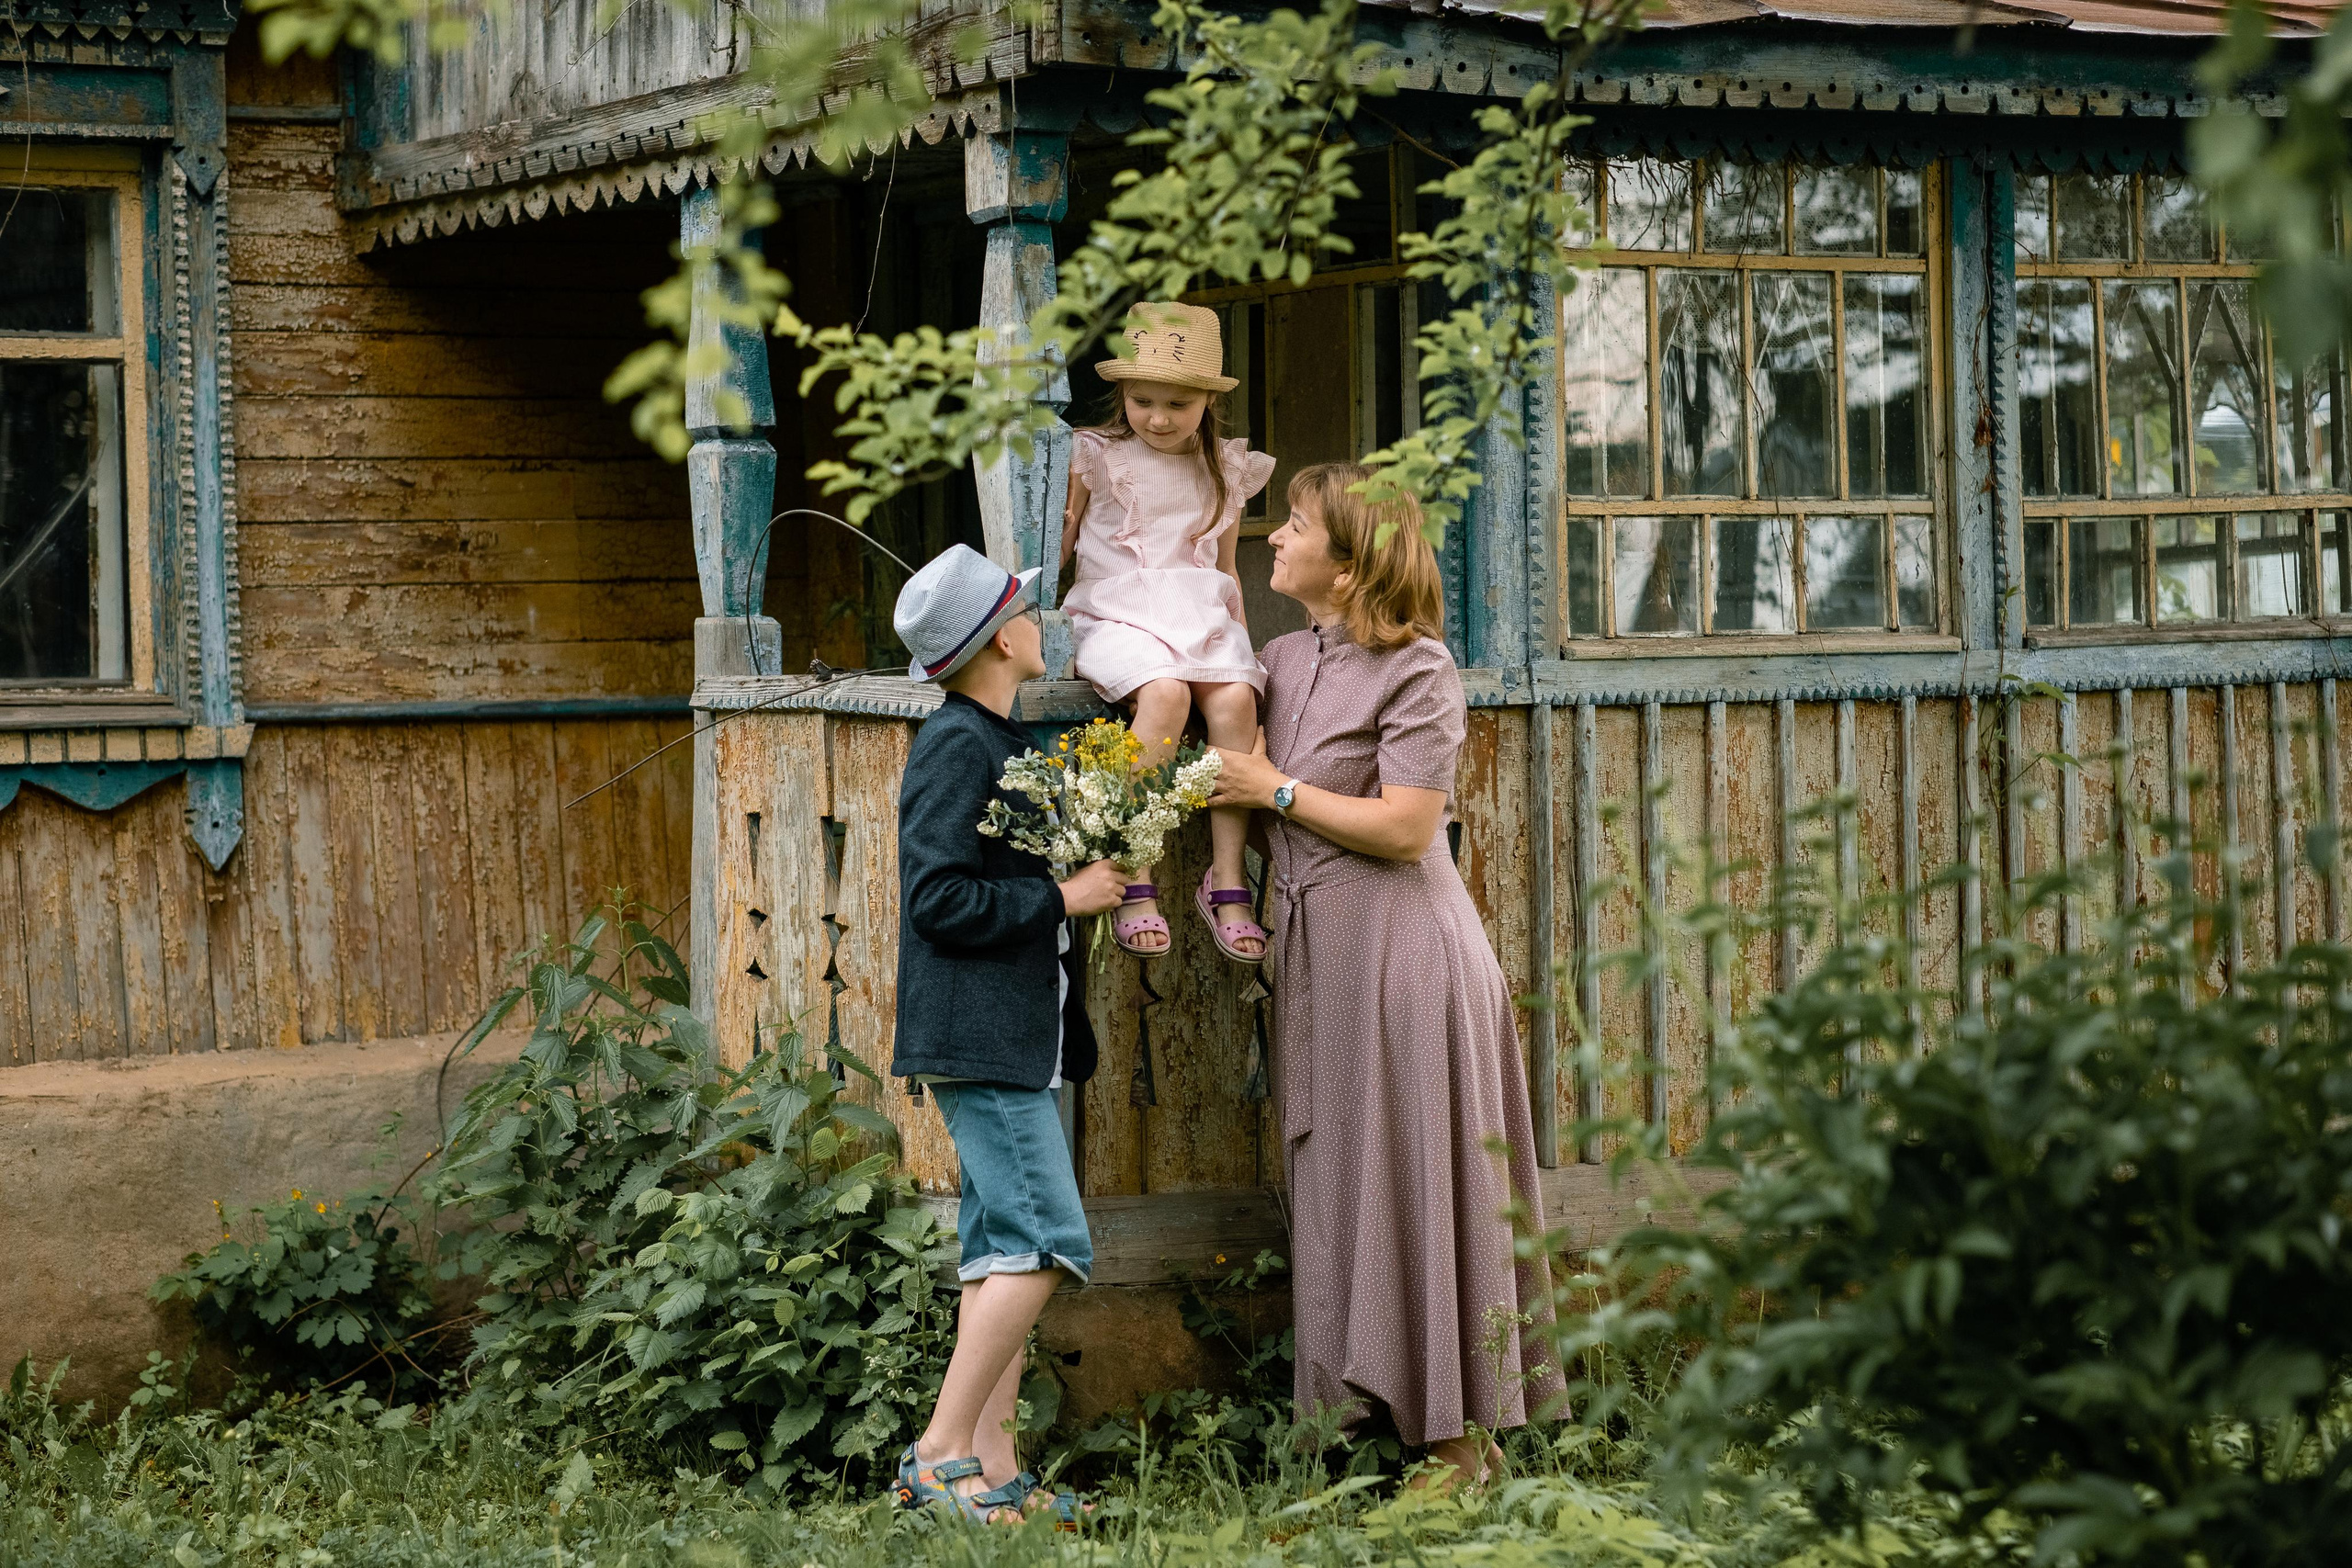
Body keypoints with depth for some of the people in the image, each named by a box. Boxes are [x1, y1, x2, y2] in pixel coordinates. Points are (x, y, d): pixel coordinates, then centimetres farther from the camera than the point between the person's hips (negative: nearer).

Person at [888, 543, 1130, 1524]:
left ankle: (992, 1462, 11)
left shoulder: (1004, 742, 16)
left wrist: (1110, 906, 14)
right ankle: (940, 1453, -11)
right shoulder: (956, 746, -13)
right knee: (1045, 1241, -13)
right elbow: (939, 896, -21)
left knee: (1003, 1247, 9)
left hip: (1021, 1036, 10)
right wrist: (1062, 898, -15)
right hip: (978, 1036, -10)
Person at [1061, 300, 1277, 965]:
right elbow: (1057, 546, 13)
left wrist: (1241, 637, 16)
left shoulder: (1224, 469, 15)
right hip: (1117, 614, -3)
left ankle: (1226, 883, -23)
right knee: (1164, 693, -36)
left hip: (1199, 615, 3)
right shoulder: (1096, 457, 6)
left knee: (1235, 700, -30)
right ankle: (1135, 882, -33)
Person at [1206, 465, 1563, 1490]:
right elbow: (1253, 796, 24)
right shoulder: (1282, 661, 11)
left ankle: (1463, 1442, 4)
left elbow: (1404, 829, -18)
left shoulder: (1417, 671, -11)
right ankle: (1362, 1408, 17)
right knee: (1336, 1184, 10)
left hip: (1399, 952, -8)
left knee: (1417, 1184, -3)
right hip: (1316, 951, 8)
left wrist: (1279, 792, -11)